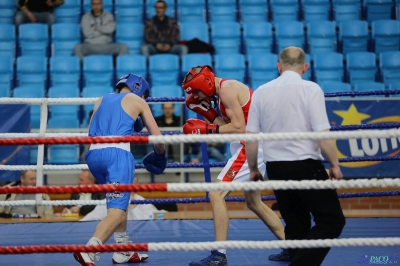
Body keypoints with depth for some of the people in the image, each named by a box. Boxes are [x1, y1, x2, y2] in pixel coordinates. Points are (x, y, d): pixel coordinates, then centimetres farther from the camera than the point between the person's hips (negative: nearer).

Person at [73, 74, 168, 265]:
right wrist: (159, 155, 36)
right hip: (117, 153, -6)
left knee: (118, 200, 26)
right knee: (117, 210, -12)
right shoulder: (137, 101, 16)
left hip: (94, 154, 6)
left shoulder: (101, 100, 26)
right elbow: (158, 138, 17)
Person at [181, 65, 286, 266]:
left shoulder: (226, 89, -14)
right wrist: (207, 112, 9)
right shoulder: (227, 89, 16)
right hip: (256, 147, 11)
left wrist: (207, 129, -17)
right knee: (254, 202, 21)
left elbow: (239, 127, -21)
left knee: (216, 195, -11)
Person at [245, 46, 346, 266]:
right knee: (332, 220, 3)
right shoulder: (310, 89, -8)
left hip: (275, 168, 5)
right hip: (306, 166, -5)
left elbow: (251, 136, 5)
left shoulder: (262, 91, 5)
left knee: (295, 225, 17)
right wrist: (335, 165, -3)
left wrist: (253, 168, 16)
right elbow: (322, 134, -14)